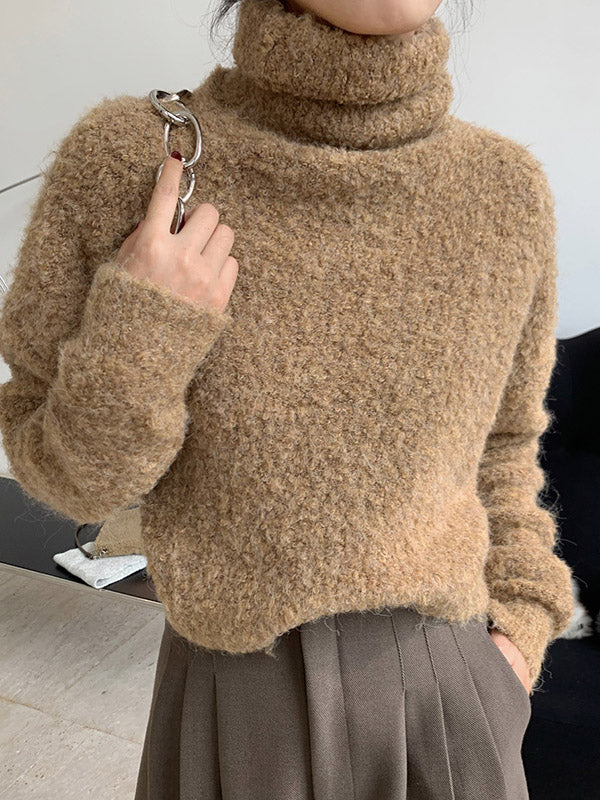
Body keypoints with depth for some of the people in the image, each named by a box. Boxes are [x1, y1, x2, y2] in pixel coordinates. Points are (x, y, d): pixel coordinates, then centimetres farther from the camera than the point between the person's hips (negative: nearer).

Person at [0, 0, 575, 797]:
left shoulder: (503, 187, -7)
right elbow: (69, 467, -5)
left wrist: (518, 632, -1)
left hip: (443, 696, 3)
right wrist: (128, 349, -25)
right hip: (244, 702, -1)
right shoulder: (125, 160, -15)